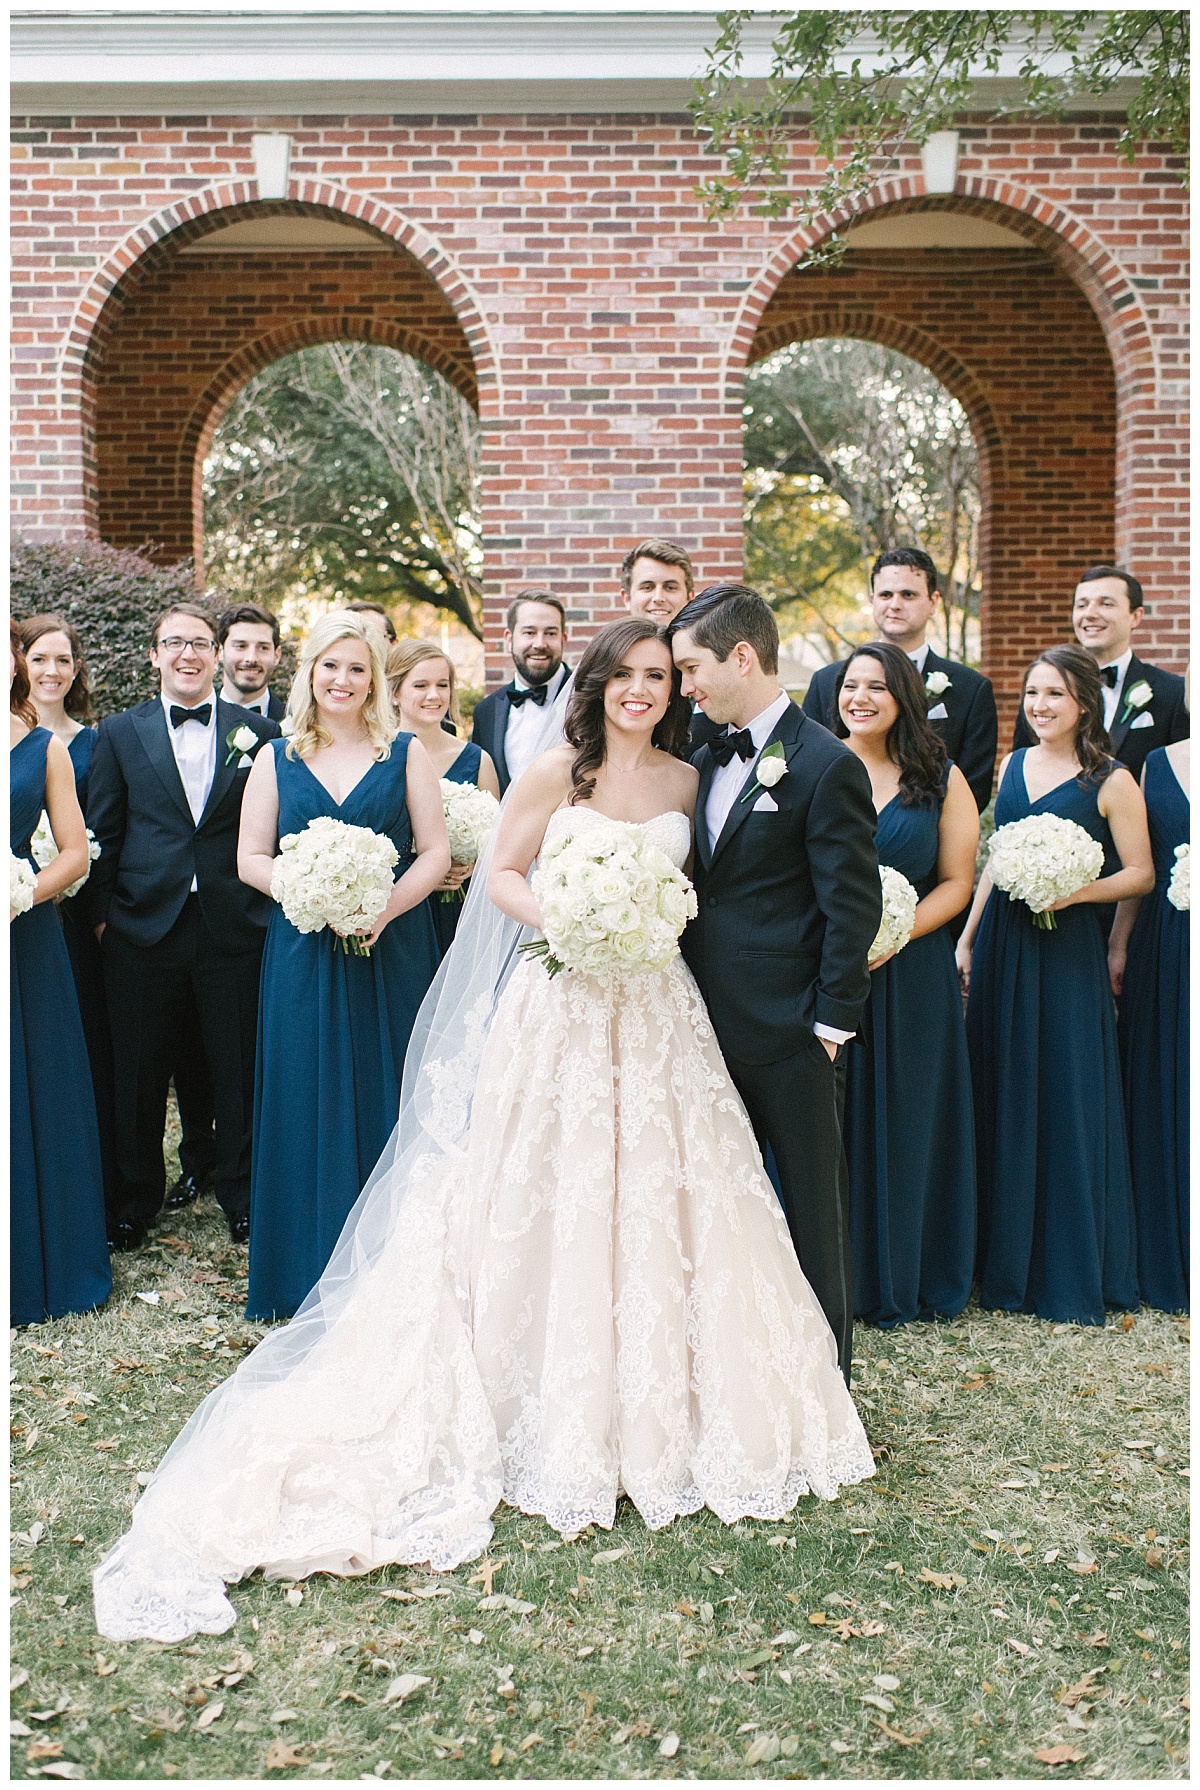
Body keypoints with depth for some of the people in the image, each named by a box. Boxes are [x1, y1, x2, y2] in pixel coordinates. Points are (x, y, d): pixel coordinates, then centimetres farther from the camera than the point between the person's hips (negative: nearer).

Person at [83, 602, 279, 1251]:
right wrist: (102, 914, 0)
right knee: (138, 1075, 10)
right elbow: (101, 833, 5)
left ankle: (242, 1197, 24)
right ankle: (135, 1202, 27)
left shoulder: (258, 732, 5)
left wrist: (269, 906, -2)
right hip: (143, 928, 1)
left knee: (239, 1073, 7)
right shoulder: (120, 733, 7)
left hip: (233, 929, -1)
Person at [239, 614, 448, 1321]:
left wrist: (384, 906, -15)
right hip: (304, 952, 1)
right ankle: (314, 1272, 14)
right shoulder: (276, 759, 8)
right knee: (309, 1103, 3)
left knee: (389, 1098, 3)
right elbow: (252, 858, 5)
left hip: (393, 950, -1)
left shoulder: (406, 753, 5)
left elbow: (436, 851, 0)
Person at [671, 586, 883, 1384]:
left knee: (813, 1201, 7)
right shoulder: (709, 758, 11)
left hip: (788, 1031, -7)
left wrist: (833, 1022, -13)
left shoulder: (825, 766, -12)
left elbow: (854, 907, -13)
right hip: (714, 1021, 7)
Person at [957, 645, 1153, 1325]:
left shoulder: (1111, 781, -6)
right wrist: (968, 936, 13)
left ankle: (1073, 1273, 14)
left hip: (1067, 951, -5)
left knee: (1067, 1101, 0)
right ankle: (1006, 1256, 25)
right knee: (1004, 1097, 11)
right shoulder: (1014, 764, 11)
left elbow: (1140, 874, -4)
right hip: (1002, 944, 5)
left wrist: (1076, 891, -20)